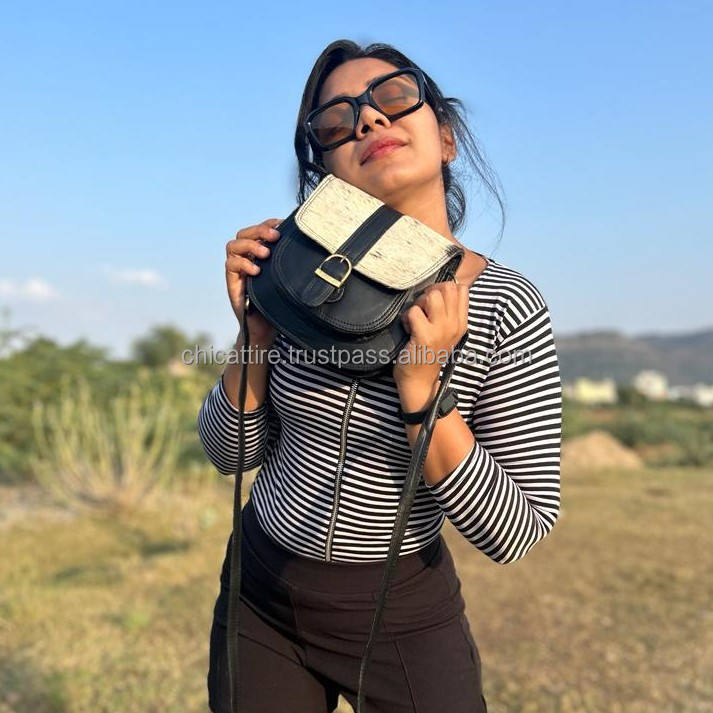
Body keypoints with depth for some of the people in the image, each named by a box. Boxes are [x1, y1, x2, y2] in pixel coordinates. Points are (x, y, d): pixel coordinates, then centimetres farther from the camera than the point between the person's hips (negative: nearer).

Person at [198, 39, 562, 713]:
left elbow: (517, 532, -18)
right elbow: (231, 453, -3)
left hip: (406, 611, -2)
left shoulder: (507, 306, -18)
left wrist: (420, 384, -29)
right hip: (261, 593, 3)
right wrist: (257, 332, -19)